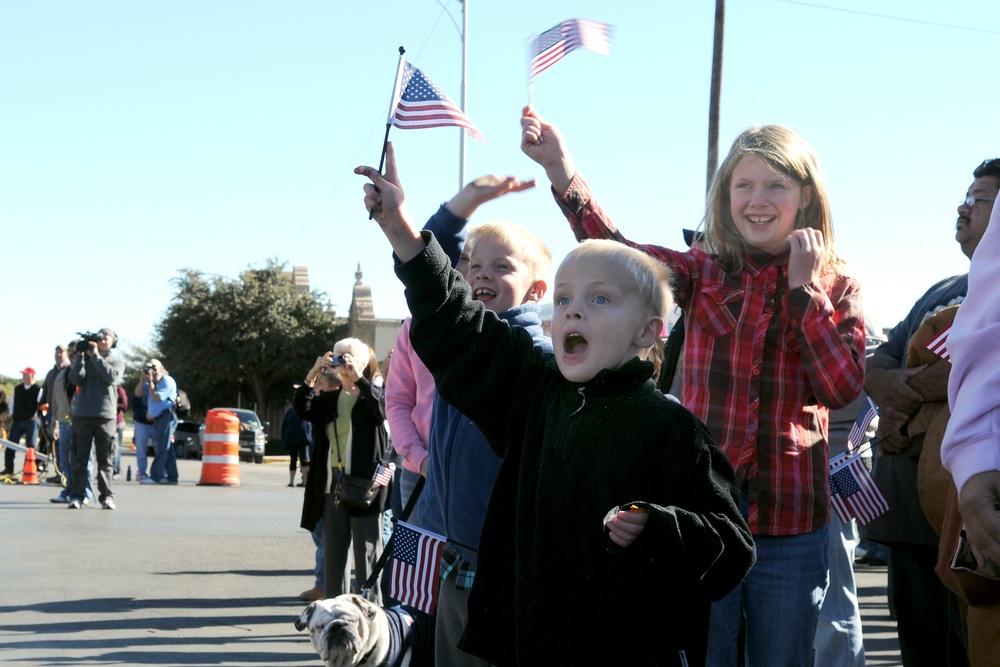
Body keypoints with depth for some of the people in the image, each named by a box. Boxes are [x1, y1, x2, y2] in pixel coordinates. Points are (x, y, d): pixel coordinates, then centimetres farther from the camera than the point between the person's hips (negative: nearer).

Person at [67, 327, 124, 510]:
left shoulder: (117, 361, 10)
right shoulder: (85, 358, 13)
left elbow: (111, 377, -11)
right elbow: (75, 378, -2)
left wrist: (96, 356, -10)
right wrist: (80, 356, -9)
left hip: (105, 415, -1)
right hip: (82, 414, 1)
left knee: (105, 459, 0)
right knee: (80, 457, 0)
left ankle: (106, 495, 2)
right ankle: (77, 495, 0)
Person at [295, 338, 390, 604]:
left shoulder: (372, 394, 2)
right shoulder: (330, 398, 17)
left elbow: (383, 408, -20)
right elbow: (303, 410, 2)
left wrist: (357, 378, -24)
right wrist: (312, 376, -8)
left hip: (364, 481, -5)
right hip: (332, 481, 6)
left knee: (366, 550, -4)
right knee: (333, 551, 9)